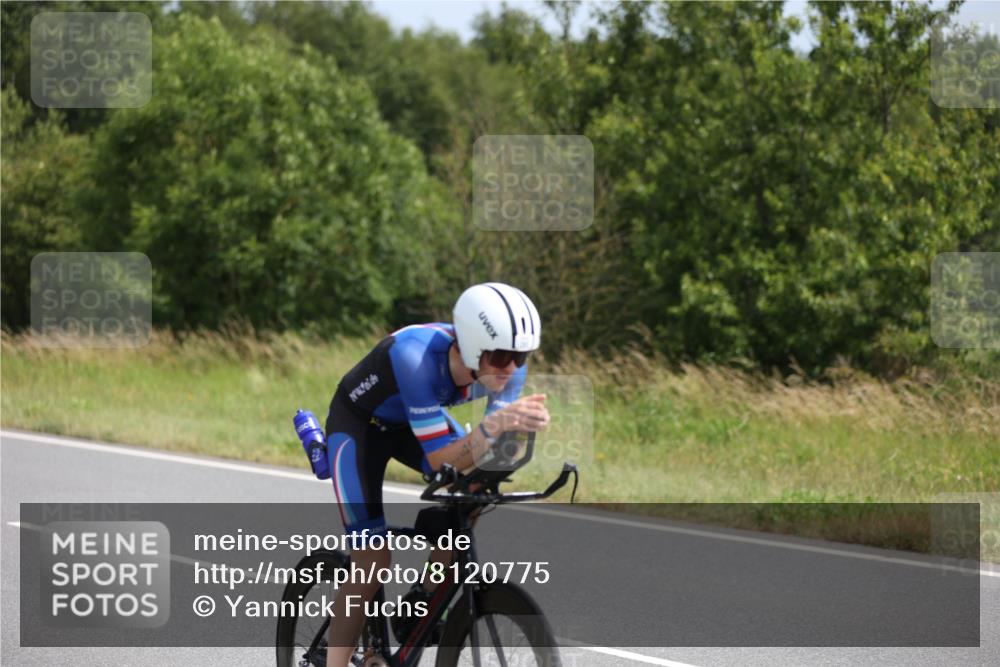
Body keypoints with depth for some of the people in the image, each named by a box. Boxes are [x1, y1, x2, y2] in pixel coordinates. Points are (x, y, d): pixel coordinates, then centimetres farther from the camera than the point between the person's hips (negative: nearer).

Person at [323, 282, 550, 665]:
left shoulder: (506, 360, -25)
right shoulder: (417, 356, -42)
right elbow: (442, 459, -41)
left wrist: (518, 424, -46)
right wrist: (493, 426, -57)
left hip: (415, 420, 6)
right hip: (357, 424, -6)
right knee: (373, 561, -15)